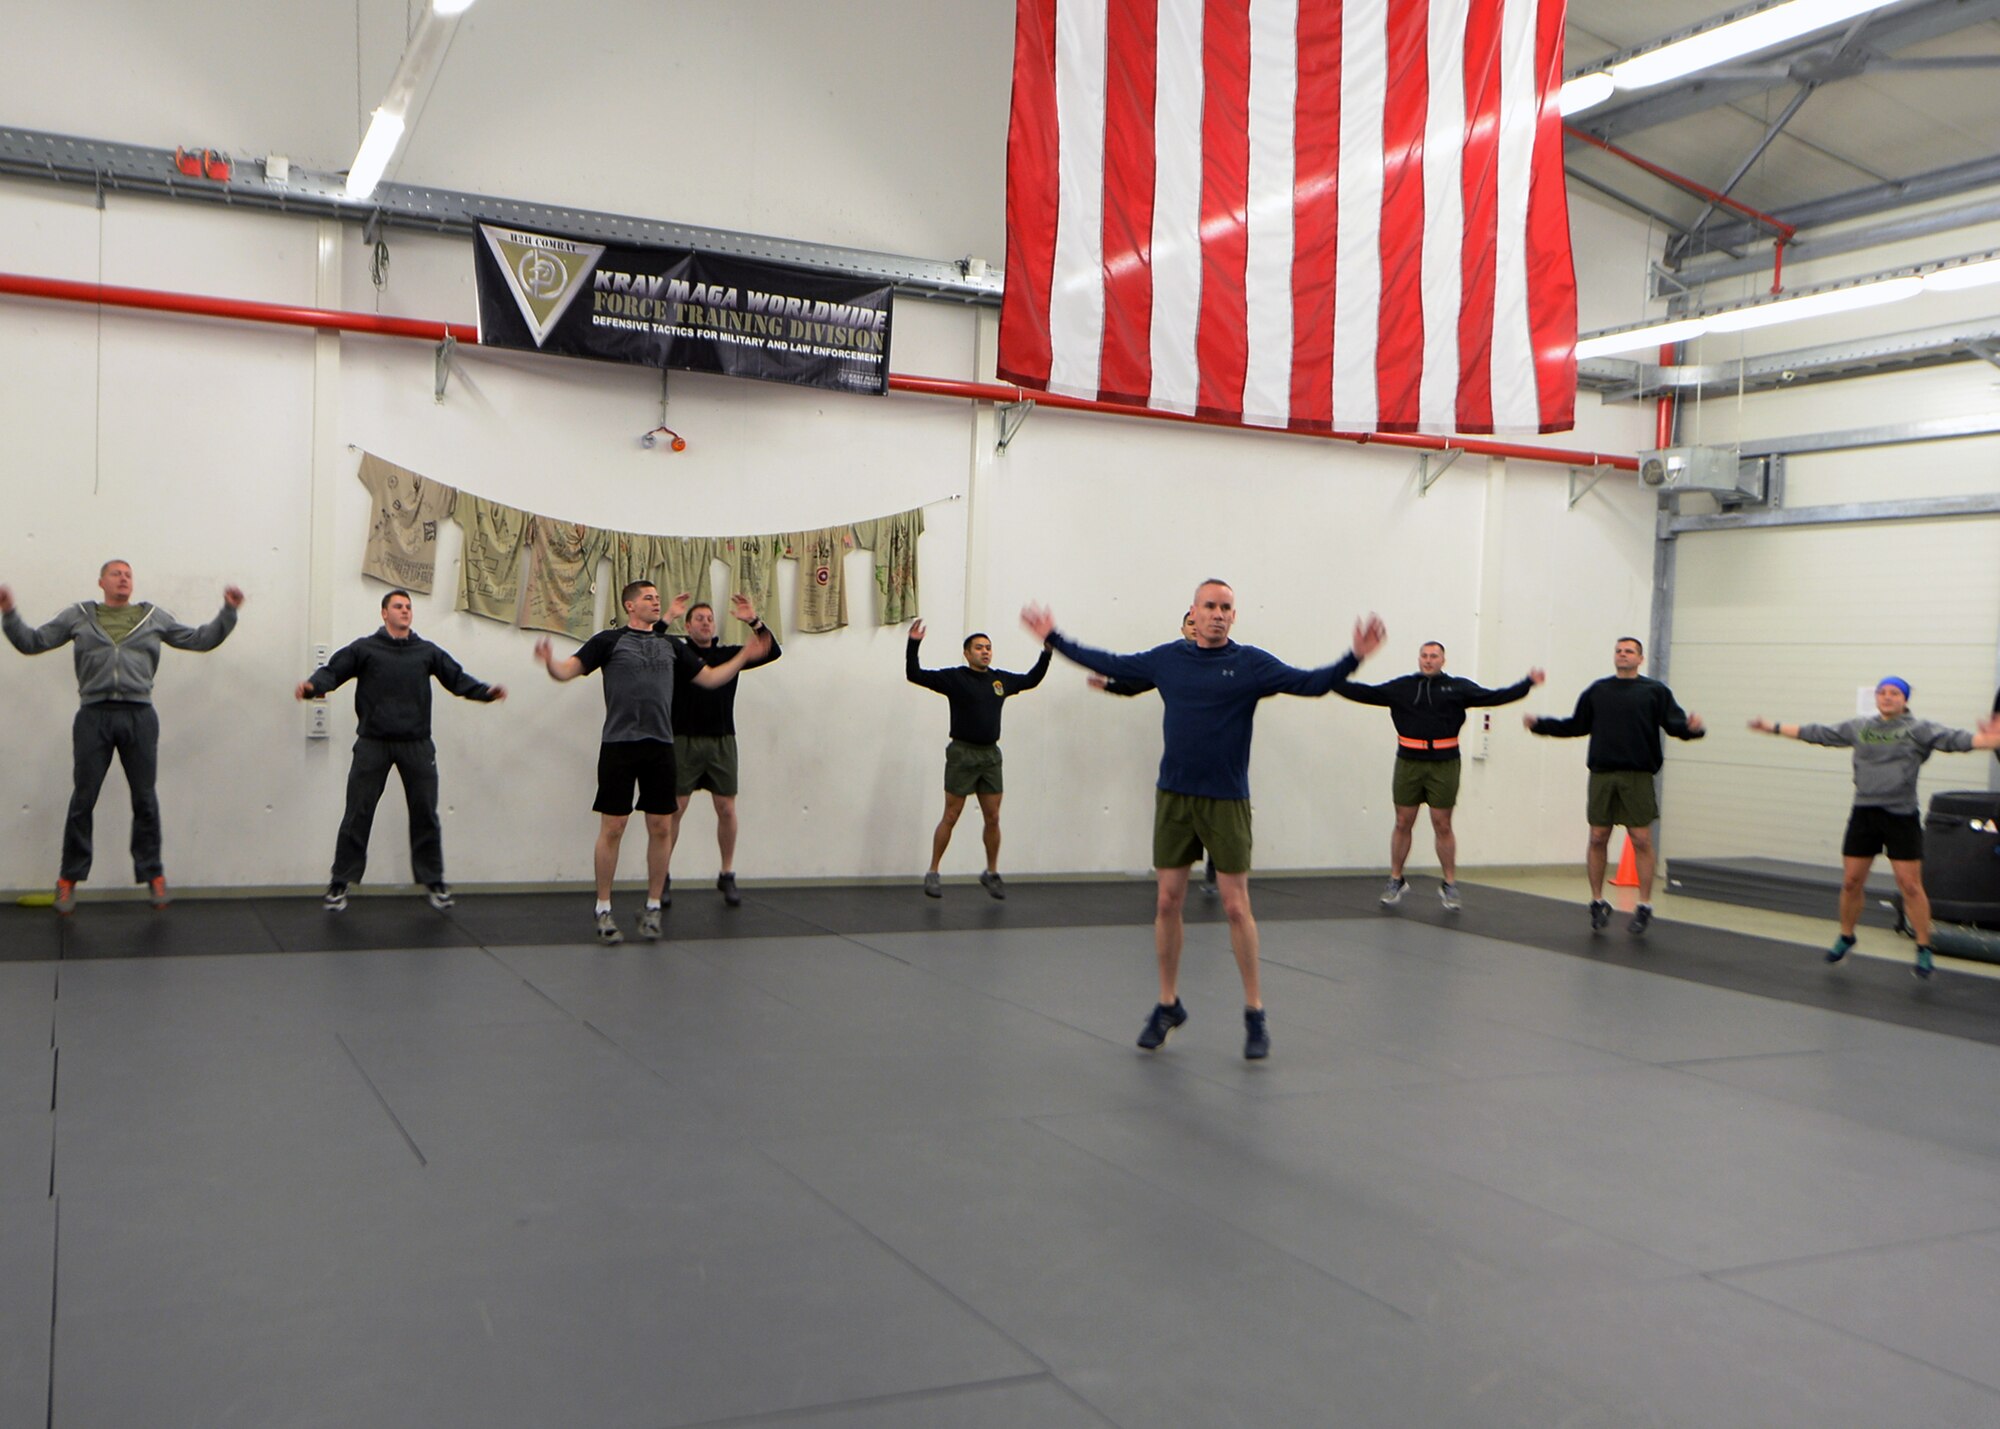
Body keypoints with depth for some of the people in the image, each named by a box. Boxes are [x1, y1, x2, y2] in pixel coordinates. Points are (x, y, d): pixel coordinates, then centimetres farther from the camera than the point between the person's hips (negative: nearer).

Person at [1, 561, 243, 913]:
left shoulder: (154, 616, 13)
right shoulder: (79, 616, 12)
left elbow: (201, 639, 14)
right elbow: (31, 642, 14)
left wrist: (228, 611, 3)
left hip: (139, 716, 0)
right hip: (93, 716, 0)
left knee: (145, 801, 5)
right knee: (82, 801, 4)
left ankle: (153, 876, 15)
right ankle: (69, 879, 15)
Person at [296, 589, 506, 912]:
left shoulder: (427, 652, 8)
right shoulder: (364, 649, 1)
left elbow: (457, 678, 7)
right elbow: (333, 671, -4)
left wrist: (485, 692, -9)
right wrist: (312, 686, -25)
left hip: (417, 745, 2)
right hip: (373, 744, -2)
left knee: (425, 815, 8)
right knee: (357, 816, 0)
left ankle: (434, 881, 19)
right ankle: (340, 884, 10)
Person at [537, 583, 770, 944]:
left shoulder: (671, 645, 15)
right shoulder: (609, 640, 3)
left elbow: (710, 678, 19)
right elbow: (569, 669, -5)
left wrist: (745, 655, 10)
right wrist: (550, 663, -27)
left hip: (661, 745, 4)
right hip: (618, 744, -4)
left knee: (661, 827, 4)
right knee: (612, 827, -1)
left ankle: (652, 907, 15)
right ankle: (603, 909, 10)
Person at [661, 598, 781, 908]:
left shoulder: (728, 654, 10)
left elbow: (772, 652, 4)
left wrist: (754, 621, -9)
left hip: (722, 742, 3)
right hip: (685, 741, -3)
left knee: (727, 809, 4)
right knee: (674, 810, -2)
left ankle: (727, 876, 17)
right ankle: (663, 878, 7)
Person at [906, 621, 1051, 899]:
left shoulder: (1002, 679, 8)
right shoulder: (955, 678, -6)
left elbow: (1031, 680, 25)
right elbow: (915, 675, -12)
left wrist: (1047, 651, 17)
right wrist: (913, 644, -23)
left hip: (991, 755, 5)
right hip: (962, 754, -4)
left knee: (993, 818, 8)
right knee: (951, 817, 0)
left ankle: (991, 873, 22)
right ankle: (933, 873, 10)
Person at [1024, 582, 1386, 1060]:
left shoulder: (1251, 663, -3)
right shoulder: (1167, 658, 5)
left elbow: (1310, 682, -11)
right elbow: (1108, 664, 15)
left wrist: (1354, 658, -25)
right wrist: (1054, 639, 18)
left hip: (1226, 802, -3)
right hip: (1173, 797, 3)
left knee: (1236, 907, -1)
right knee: (1168, 902, 7)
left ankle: (1255, 1013, 12)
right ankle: (1168, 1005, 22)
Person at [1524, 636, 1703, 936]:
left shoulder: (1655, 691, 5)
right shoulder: (1596, 691, 13)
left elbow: (1675, 723, -3)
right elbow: (1576, 726, 18)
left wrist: (1693, 727, -24)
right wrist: (1539, 724, 10)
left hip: (1638, 776, -2)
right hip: (1602, 775, 2)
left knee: (1641, 840, -3)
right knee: (1598, 839, 3)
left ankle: (1645, 907, 7)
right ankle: (1598, 903, 15)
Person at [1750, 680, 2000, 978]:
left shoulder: (1918, 729, -1)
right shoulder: (1858, 728, 10)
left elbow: (1955, 739, -13)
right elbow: (1817, 733, 15)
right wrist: (1774, 727, 16)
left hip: (1901, 817, -3)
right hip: (1864, 813, 4)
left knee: (1910, 885, -5)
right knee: (1851, 881, 8)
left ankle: (1924, 950, 5)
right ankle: (1846, 937, 27)